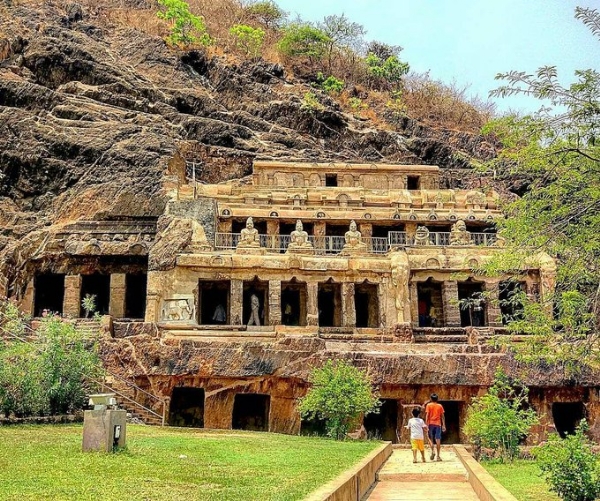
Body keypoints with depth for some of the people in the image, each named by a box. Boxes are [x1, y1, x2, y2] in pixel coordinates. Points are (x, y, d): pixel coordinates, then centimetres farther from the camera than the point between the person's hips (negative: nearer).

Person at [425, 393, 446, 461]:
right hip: (438, 424, 1)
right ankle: (438, 456, 0)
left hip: (431, 424, -1)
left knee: (431, 438, 13)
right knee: (438, 440, 2)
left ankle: (433, 451, -9)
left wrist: (427, 425, -6)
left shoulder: (429, 405, 1)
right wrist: (444, 425, 6)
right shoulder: (440, 406, 7)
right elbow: (442, 416, 4)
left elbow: (427, 415, -6)